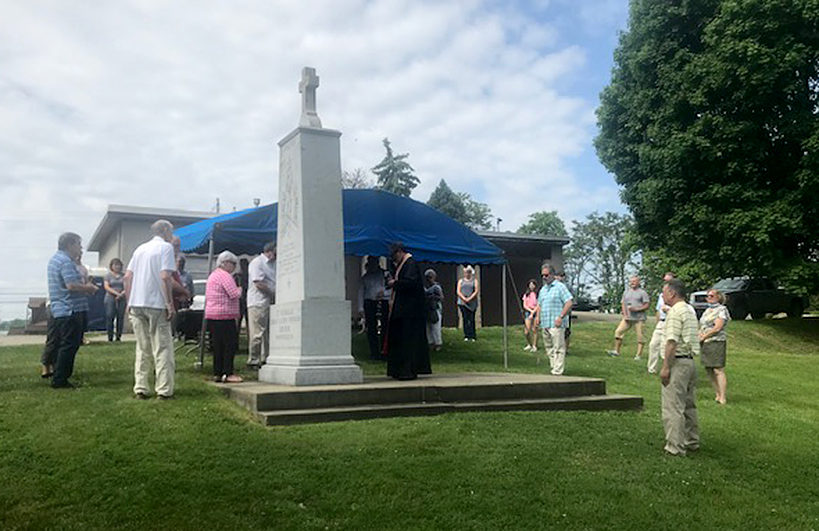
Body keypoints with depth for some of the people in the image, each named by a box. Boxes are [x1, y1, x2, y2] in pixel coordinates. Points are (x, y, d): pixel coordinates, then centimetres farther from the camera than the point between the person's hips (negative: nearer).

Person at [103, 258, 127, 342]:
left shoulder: (123, 275, 12)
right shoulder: (108, 275, 7)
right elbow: (106, 287, -2)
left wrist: (123, 293, -11)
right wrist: (116, 293, -13)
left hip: (121, 299, 2)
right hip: (110, 299, -2)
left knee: (120, 318, -3)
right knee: (110, 318, -7)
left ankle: (119, 336, 2)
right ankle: (110, 337, -4)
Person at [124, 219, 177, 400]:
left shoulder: (140, 248, 17)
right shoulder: (166, 247, -4)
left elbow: (127, 277, 13)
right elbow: (165, 277, -15)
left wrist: (129, 302, 17)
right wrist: (170, 304, -13)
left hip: (136, 304, 6)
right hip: (157, 305, -6)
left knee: (142, 349, 13)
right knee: (163, 349, -1)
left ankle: (140, 388, 13)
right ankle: (164, 390, -2)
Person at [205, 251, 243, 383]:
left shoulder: (213, 275, 21)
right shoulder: (225, 276, -11)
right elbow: (234, 294, -20)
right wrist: (240, 289, 1)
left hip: (211, 315, 10)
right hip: (224, 315, -10)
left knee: (218, 346, 11)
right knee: (230, 344, -6)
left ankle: (217, 374, 13)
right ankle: (227, 373, -7)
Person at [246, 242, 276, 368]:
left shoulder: (274, 264, 19)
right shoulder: (257, 262, -9)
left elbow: (276, 282, 25)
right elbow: (258, 283, -17)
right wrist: (274, 294, -13)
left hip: (271, 303, 9)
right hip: (258, 303, -9)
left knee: (269, 333, 11)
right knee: (257, 334, -6)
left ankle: (265, 359, 19)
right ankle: (253, 361, 2)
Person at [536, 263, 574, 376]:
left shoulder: (560, 287, -4)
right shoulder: (543, 289, 19)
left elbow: (569, 303, -11)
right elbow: (539, 305, 28)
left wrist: (561, 317, -17)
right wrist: (538, 317, 14)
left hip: (556, 324, -8)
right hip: (545, 323, 8)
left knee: (558, 348, -7)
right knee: (548, 346, 12)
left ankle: (557, 371, -7)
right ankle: (553, 366, 21)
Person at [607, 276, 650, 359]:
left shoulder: (642, 292, 1)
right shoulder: (626, 291, 15)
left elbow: (646, 306, -3)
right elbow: (623, 304, 12)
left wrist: (636, 309, -16)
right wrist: (625, 315, -1)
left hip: (639, 318, -4)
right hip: (628, 318, 4)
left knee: (640, 336, -4)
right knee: (618, 331, -4)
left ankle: (639, 355, 2)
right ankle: (616, 351, 4)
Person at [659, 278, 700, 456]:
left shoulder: (675, 312, -15)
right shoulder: (690, 310, 16)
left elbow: (672, 342, -20)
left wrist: (665, 367, -19)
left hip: (677, 362, -10)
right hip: (690, 361, 10)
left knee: (673, 407, -6)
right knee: (688, 405, 17)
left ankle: (675, 447, -4)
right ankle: (691, 442, 26)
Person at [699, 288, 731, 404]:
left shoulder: (722, 309, -4)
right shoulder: (707, 310, 20)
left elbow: (717, 328, -13)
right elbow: (702, 327, 24)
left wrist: (703, 336, -9)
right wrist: (699, 335, 3)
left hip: (716, 342, -8)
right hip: (705, 343, 8)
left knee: (718, 370, -10)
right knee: (709, 370, 8)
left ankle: (722, 398, -10)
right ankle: (717, 395, 16)